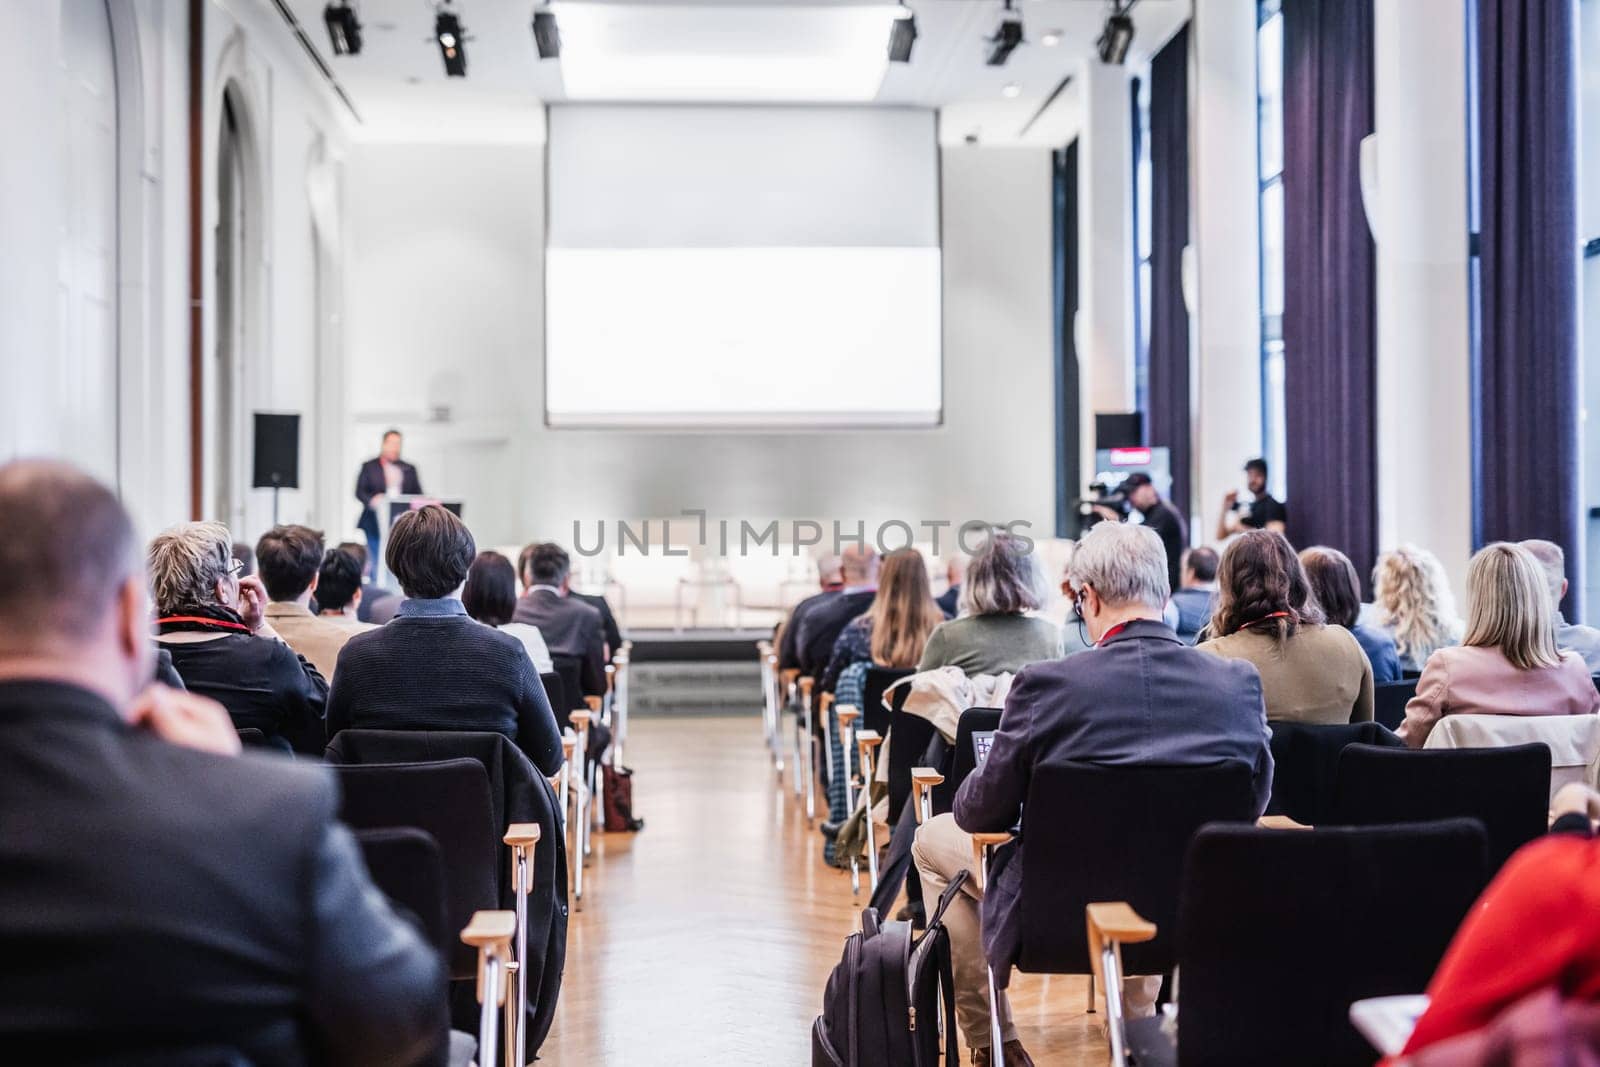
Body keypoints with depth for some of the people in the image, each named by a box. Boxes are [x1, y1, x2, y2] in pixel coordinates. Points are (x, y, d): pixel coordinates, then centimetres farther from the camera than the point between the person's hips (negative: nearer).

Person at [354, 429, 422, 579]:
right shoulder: (369, 467, 9)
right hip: (377, 523, -2)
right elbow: (359, 491, 1)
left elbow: (418, 494, 15)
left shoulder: (409, 469, 17)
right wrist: (371, 500, -19)